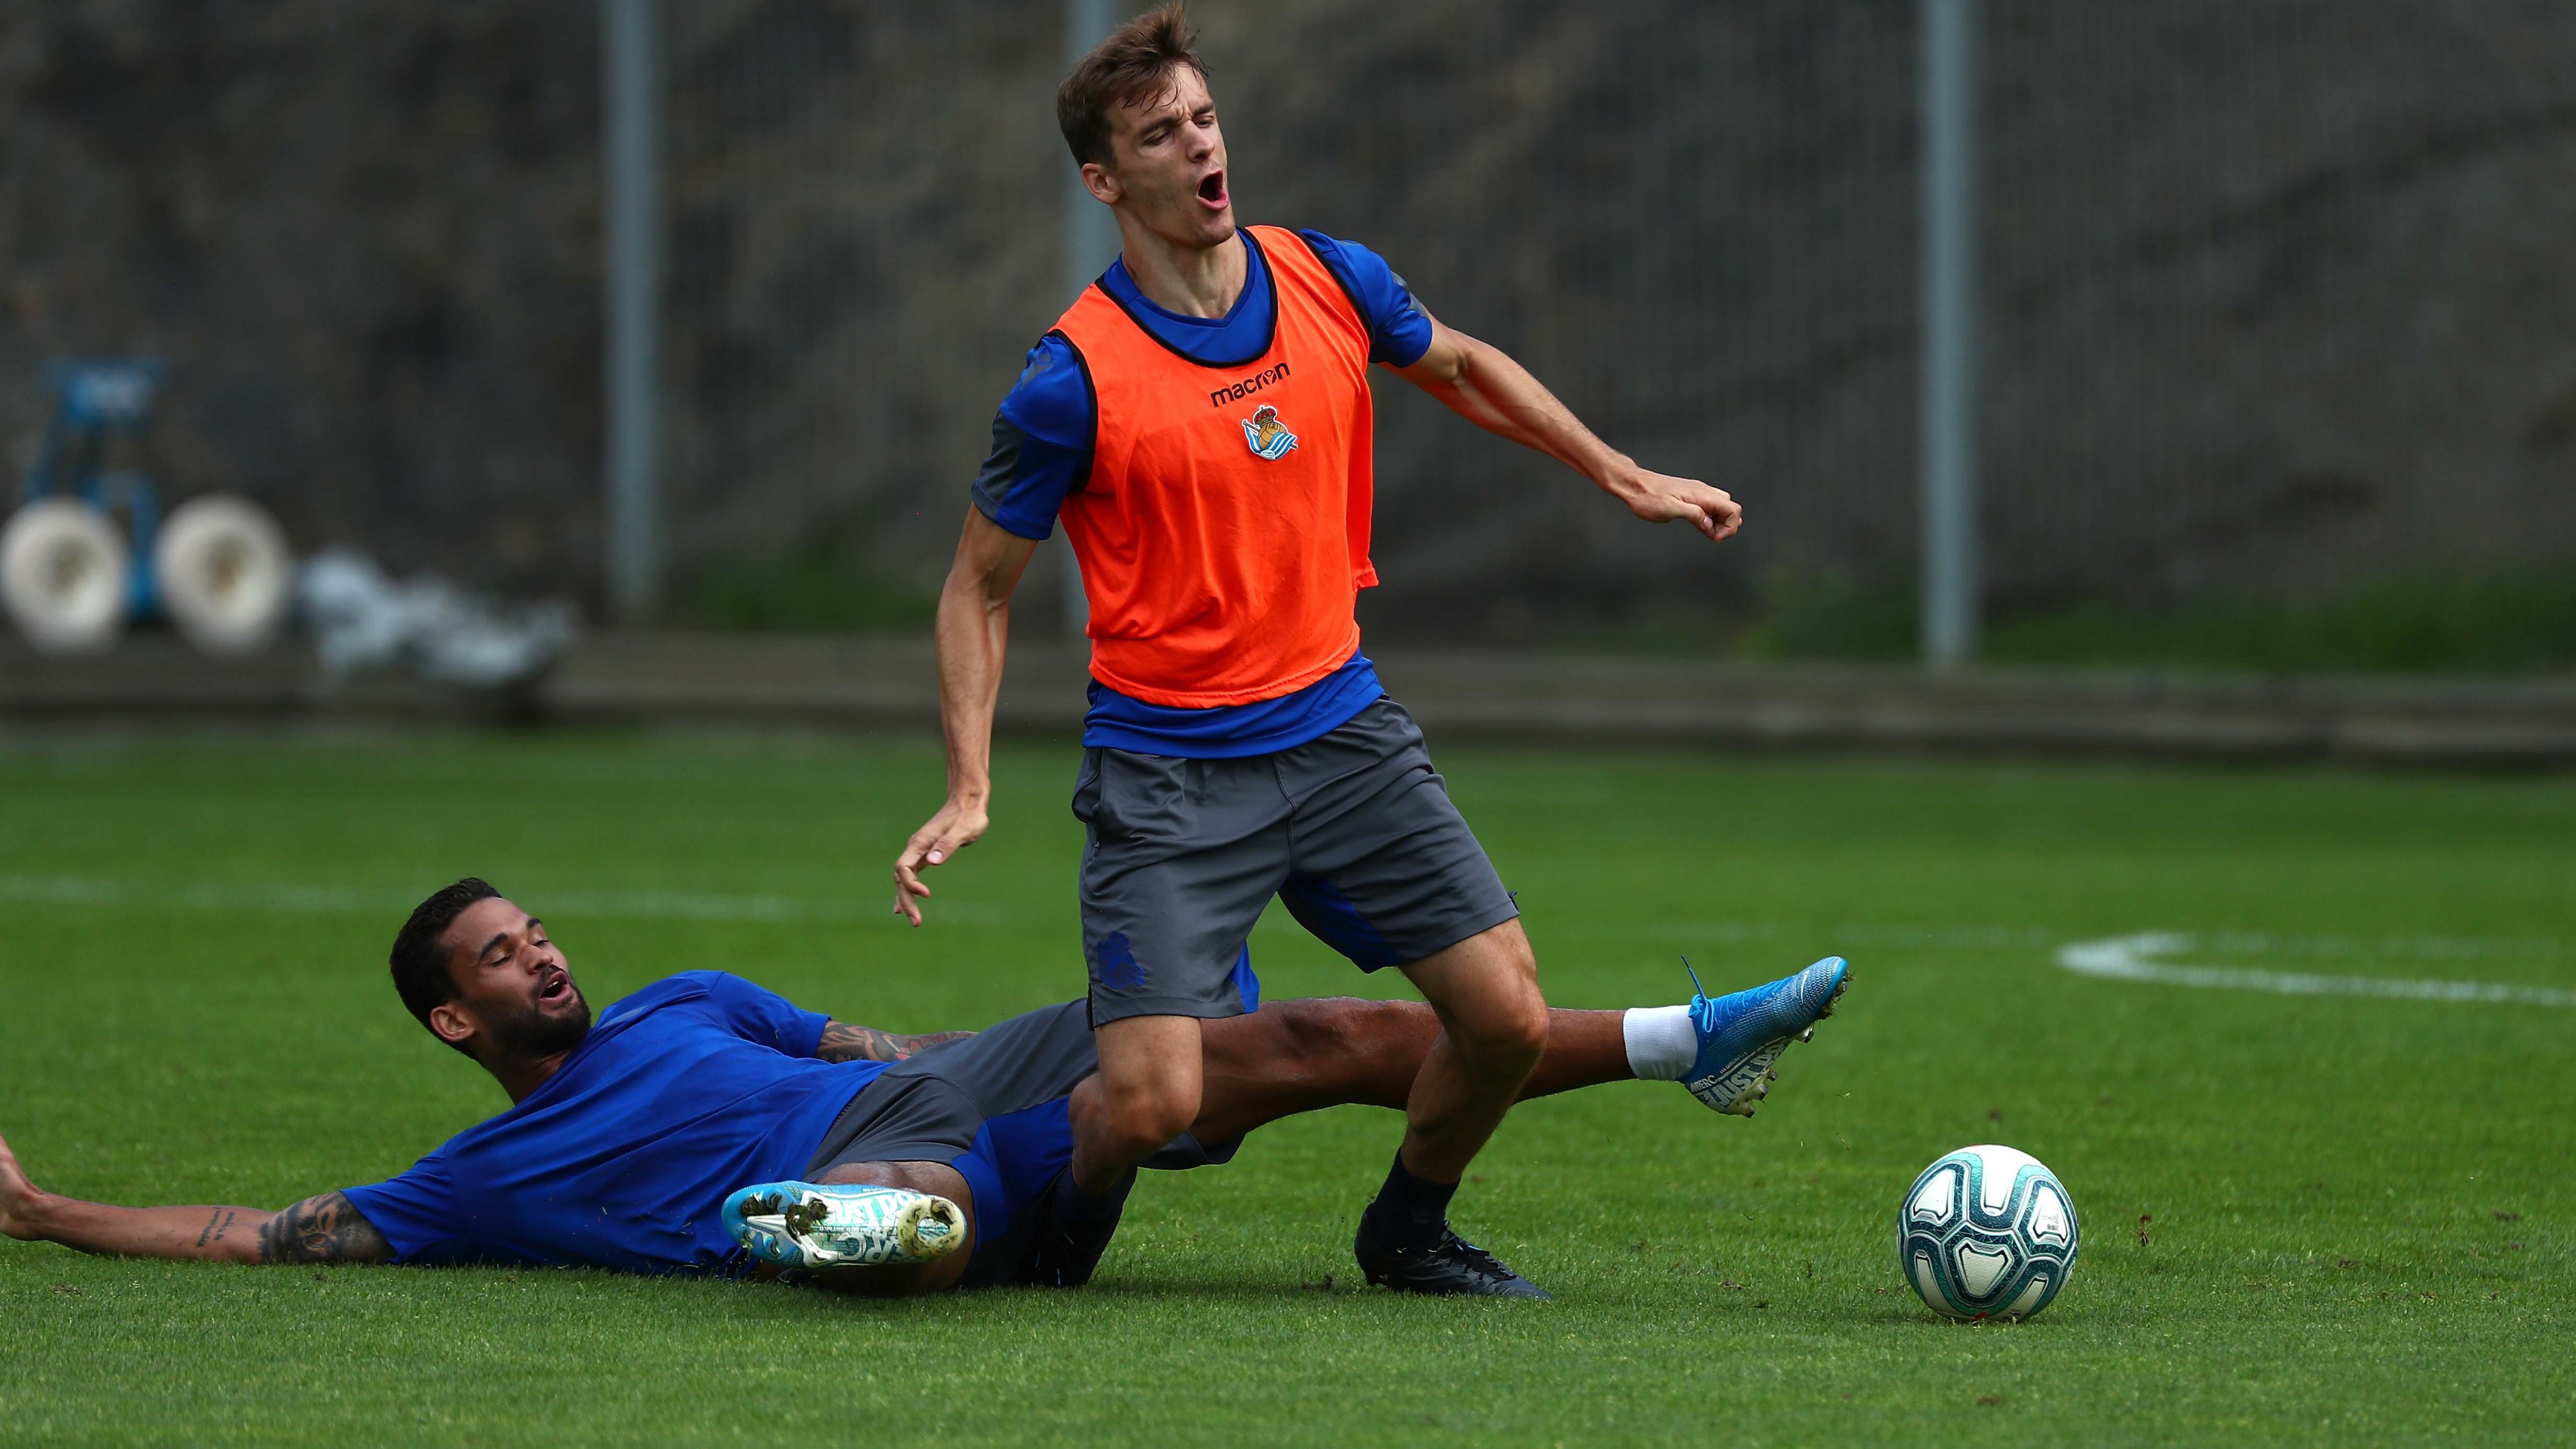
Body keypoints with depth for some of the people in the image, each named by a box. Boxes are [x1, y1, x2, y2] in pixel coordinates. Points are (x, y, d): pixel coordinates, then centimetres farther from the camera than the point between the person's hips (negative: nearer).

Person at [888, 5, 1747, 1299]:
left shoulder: (1334, 283, -1)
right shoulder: (1074, 381, -15)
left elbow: (1460, 368, 22)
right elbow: (980, 586, -3)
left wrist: (1626, 480, 23)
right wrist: (969, 789, -13)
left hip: (1341, 731, 5)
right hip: (1167, 772, -5)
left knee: (1508, 1018, -5)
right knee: (1154, 1105, -18)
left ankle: (1407, 1230, 23)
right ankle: (1067, 1221, 18)